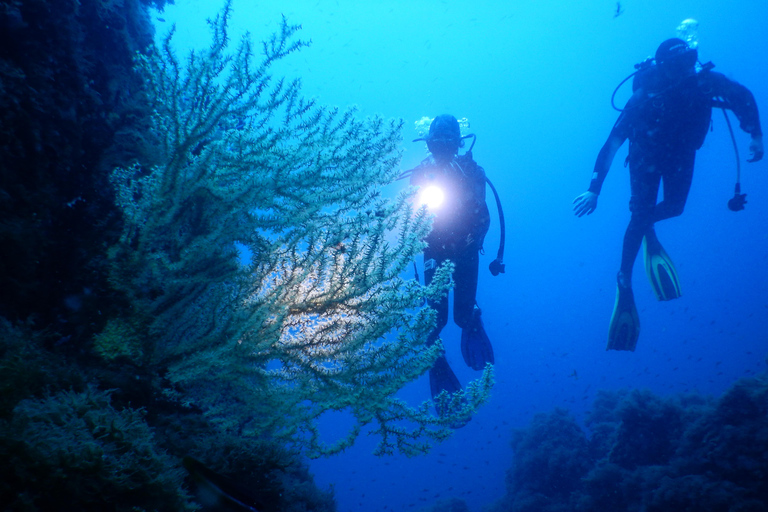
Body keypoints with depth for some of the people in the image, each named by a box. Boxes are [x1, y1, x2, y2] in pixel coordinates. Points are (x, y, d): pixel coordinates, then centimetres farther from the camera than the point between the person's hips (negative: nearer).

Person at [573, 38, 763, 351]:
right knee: (640, 215, -10)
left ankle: (648, 226, 33)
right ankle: (625, 281, 2)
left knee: (675, 207, -4)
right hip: (647, 155, -3)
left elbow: (743, 97, -8)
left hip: (680, 154, 4)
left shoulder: (706, 82, -26)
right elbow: (613, 143, -33)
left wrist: (756, 135, -20)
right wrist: (594, 189, -35)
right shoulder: (644, 97, -34)